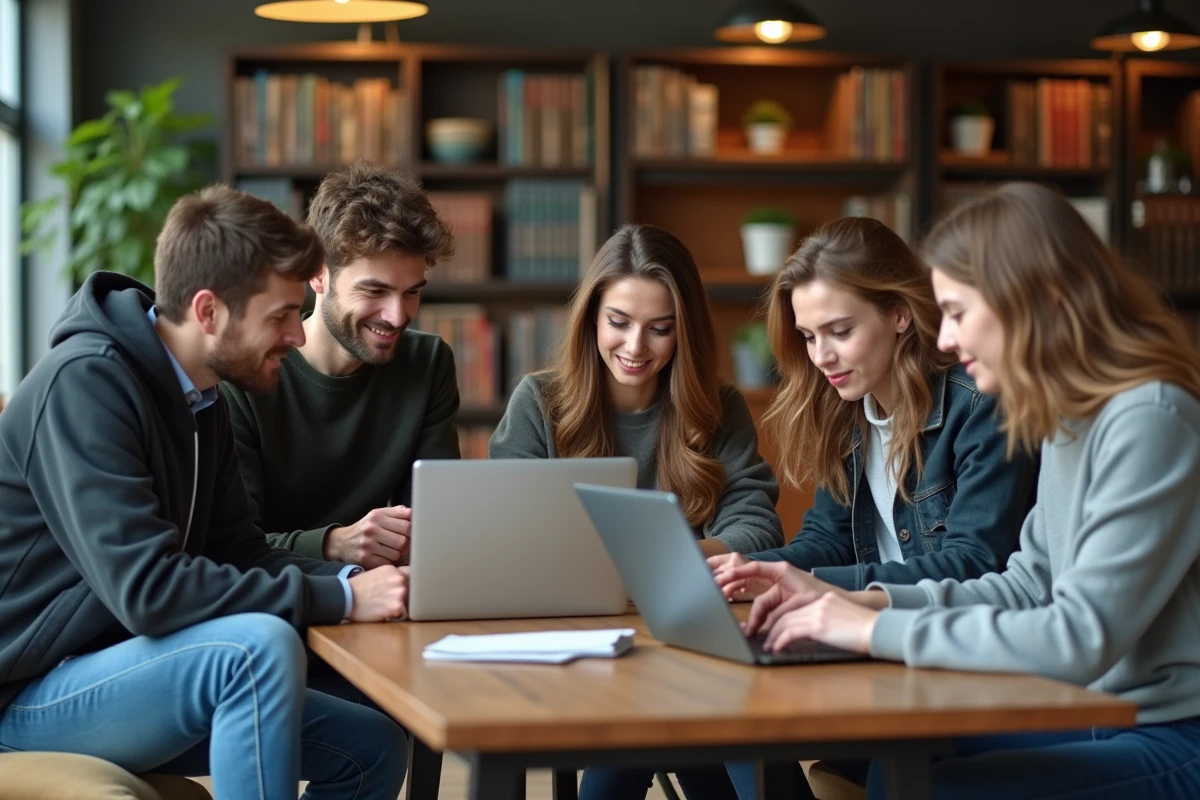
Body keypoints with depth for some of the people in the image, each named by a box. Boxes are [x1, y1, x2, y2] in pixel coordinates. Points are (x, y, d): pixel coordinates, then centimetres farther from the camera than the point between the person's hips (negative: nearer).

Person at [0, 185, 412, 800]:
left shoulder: (203, 399, 7)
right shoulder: (85, 381, -22)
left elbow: (237, 551, 10)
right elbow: (146, 590, -30)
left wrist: (356, 579, -9)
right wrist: (342, 598, -26)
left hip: (122, 669, 9)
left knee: (371, 747, 3)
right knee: (259, 644, -32)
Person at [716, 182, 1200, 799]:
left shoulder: (1148, 420, -19)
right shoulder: (1069, 417, 11)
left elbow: (1082, 637, -25)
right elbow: (1030, 586, 13)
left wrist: (880, 631, -19)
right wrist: (856, 601, 1)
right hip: (1100, 717, 9)